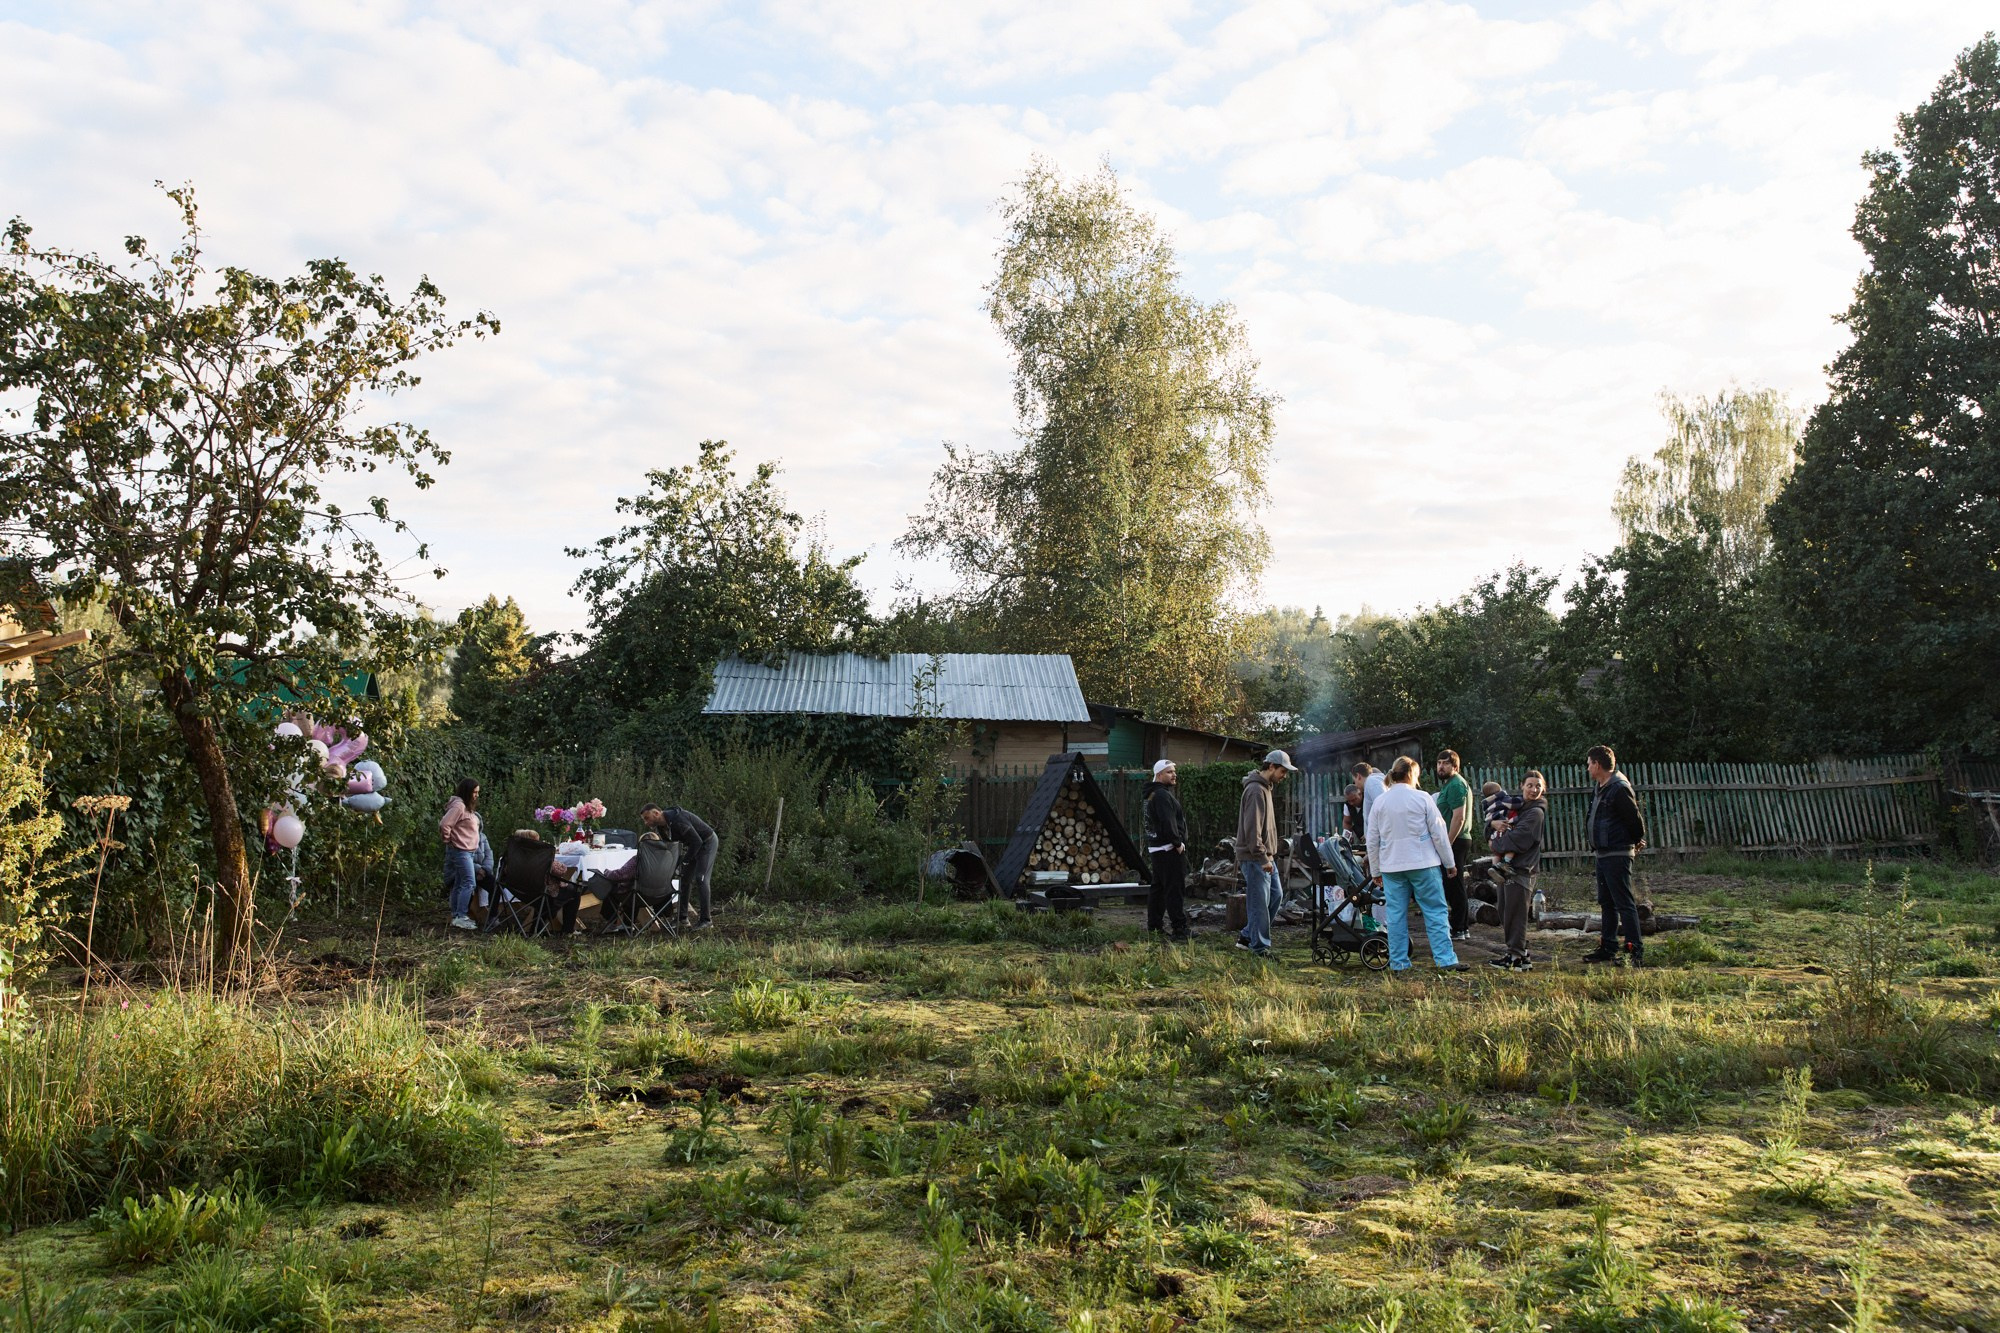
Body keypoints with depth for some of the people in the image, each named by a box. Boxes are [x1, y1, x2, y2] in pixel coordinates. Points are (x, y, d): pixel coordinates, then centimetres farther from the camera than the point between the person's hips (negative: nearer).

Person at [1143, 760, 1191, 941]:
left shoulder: (1154, 794, 17)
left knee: (1157, 887, 15)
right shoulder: (1162, 795, -17)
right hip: (1169, 849, -11)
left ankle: (1154, 926, 21)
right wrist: (1178, 843, -18)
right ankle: (1179, 929, -9)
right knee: (1174, 889, -9)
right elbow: (1168, 823, -24)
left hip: (1156, 848, 11)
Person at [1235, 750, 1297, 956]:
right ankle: (1260, 948, 2)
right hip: (1255, 857, -10)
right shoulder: (1256, 790, -17)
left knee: (1276, 895, 14)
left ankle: (1247, 937, 20)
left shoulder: (1266, 787, 16)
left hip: (1265, 856, 10)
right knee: (1260, 903, -5)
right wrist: (1263, 858, -22)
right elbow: (1252, 829, -22)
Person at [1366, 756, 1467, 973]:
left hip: (1391, 866, 3)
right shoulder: (1422, 798, -5)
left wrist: (1375, 871, 16)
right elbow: (1439, 833, -3)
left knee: (1396, 914, 6)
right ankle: (1445, 959, -1)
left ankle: (1398, 962, 7)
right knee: (1435, 911, 2)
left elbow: (1372, 841, 8)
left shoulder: (1379, 802, 4)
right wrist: (1449, 862, 7)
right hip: (1422, 864, -3)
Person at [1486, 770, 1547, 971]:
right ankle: (1521, 953, 22)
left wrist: (1496, 845, -5)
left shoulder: (1536, 812, -7)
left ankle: (1516, 957, 1)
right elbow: (1490, 828, 16)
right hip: (1507, 868, 9)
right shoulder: (1516, 806, 18)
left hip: (1521, 869, -9)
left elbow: (1517, 838, -18)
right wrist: (1494, 824, -7)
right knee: (1505, 912, 13)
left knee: (1515, 914, -5)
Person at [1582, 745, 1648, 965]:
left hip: (1617, 855, -10)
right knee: (1606, 903, 14)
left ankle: (1635, 951, -5)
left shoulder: (1619, 789, -17)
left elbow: (1635, 820, -15)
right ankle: (1608, 948, 21)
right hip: (1603, 854, 10)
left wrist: (1635, 842, 0)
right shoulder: (1603, 789, 14)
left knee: (1624, 904, -8)